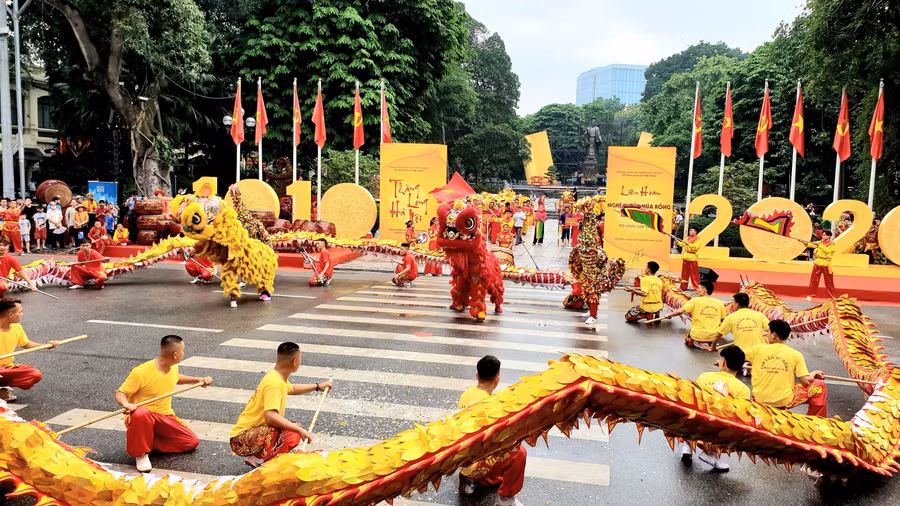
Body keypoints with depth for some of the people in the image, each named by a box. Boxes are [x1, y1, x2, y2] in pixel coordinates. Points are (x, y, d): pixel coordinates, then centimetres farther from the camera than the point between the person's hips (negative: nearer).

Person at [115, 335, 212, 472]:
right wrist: (126, 404, -39)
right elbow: (120, 394, -17)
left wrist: (198, 380, 16)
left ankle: (148, 441, 5)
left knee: (192, 442, -6)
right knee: (141, 414, -43)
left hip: (165, 417, 6)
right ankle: (141, 454, -18)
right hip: (142, 416, -6)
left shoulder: (173, 368, 1)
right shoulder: (141, 372, -21)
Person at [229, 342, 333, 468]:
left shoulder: (279, 377, 9)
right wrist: (299, 430, -31)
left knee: (296, 428, 14)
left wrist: (318, 386, 37)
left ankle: (256, 457, 9)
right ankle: (257, 459, -12)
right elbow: (270, 417, -35)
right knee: (292, 436, -30)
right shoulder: (274, 384, -23)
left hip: (255, 431, 11)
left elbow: (291, 389, 34)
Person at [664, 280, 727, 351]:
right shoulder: (719, 303, 1)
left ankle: (698, 344, 0)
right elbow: (723, 320, 8)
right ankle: (711, 344, 7)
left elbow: (680, 311, -15)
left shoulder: (695, 300, -9)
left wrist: (669, 315, 2)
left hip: (698, 336, -4)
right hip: (713, 337, 4)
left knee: (687, 338, 28)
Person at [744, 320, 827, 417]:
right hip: (785, 402, -2)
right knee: (819, 385, 17)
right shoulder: (795, 354, -6)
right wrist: (814, 373, 14)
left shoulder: (758, 349, -4)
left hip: (760, 401, 2)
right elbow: (806, 381, -7)